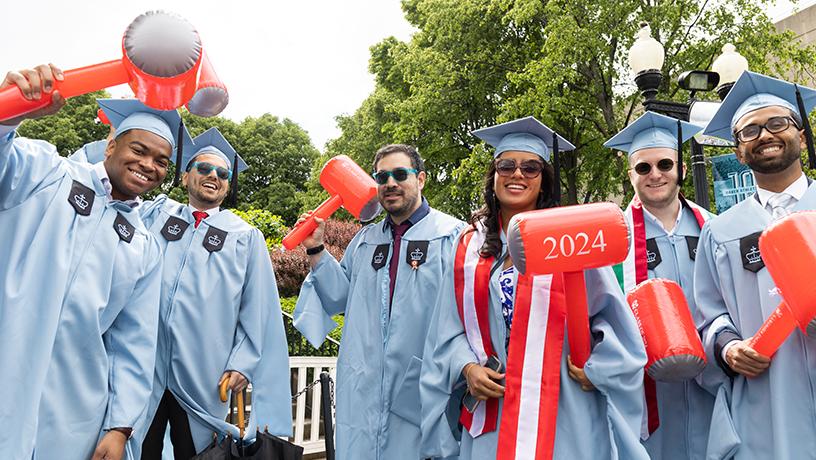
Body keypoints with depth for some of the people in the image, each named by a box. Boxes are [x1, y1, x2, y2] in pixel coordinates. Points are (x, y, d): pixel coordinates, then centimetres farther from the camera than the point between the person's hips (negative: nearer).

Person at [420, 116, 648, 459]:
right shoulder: (470, 248, 6)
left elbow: (611, 314, 2)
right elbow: (450, 330, 7)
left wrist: (596, 370, -8)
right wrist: (467, 367, -8)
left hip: (562, 412, -2)